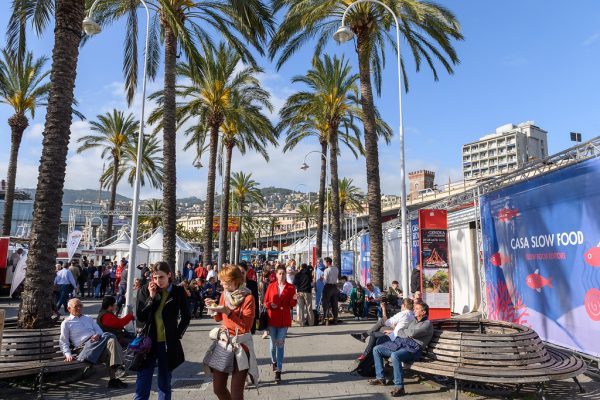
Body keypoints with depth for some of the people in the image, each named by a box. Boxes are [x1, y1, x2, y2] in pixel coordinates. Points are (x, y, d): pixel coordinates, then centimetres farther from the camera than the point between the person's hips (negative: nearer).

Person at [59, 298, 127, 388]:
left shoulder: (88, 318, 31)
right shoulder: (66, 323, 18)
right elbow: (63, 342, 11)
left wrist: (98, 335, -4)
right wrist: (68, 355, -6)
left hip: (97, 340, 5)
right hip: (84, 345, -4)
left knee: (111, 340, -34)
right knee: (109, 336, -33)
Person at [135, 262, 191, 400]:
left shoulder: (178, 292, -3)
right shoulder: (146, 290, -1)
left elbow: (186, 317, 8)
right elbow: (140, 317, -5)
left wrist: (178, 334, 1)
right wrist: (151, 297, -13)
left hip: (168, 343, 0)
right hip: (148, 341, 1)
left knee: (165, 382, 10)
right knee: (142, 383, 2)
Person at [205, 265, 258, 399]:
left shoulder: (248, 298, -15)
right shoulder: (225, 294, 4)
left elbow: (246, 326, -20)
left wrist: (227, 311, -26)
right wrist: (214, 306, -4)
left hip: (240, 345, -6)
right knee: (218, 389, 13)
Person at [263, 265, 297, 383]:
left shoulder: (291, 287, 0)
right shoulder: (271, 286, 3)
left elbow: (292, 305, 1)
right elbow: (265, 302, 6)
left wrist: (294, 299, -19)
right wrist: (270, 305, -14)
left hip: (284, 319, -1)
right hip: (272, 318, 1)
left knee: (280, 344, -4)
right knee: (273, 342, 11)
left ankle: (278, 371, 0)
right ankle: (274, 362, 40)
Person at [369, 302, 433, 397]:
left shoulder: (427, 323, -2)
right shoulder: (414, 321, 26)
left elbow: (412, 333, -17)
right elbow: (405, 333, 20)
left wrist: (401, 331, 1)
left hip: (413, 348, -9)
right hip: (400, 343, 9)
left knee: (395, 356, -39)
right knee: (376, 349, 3)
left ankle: (399, 387, -30)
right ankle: (380, 377, 10)